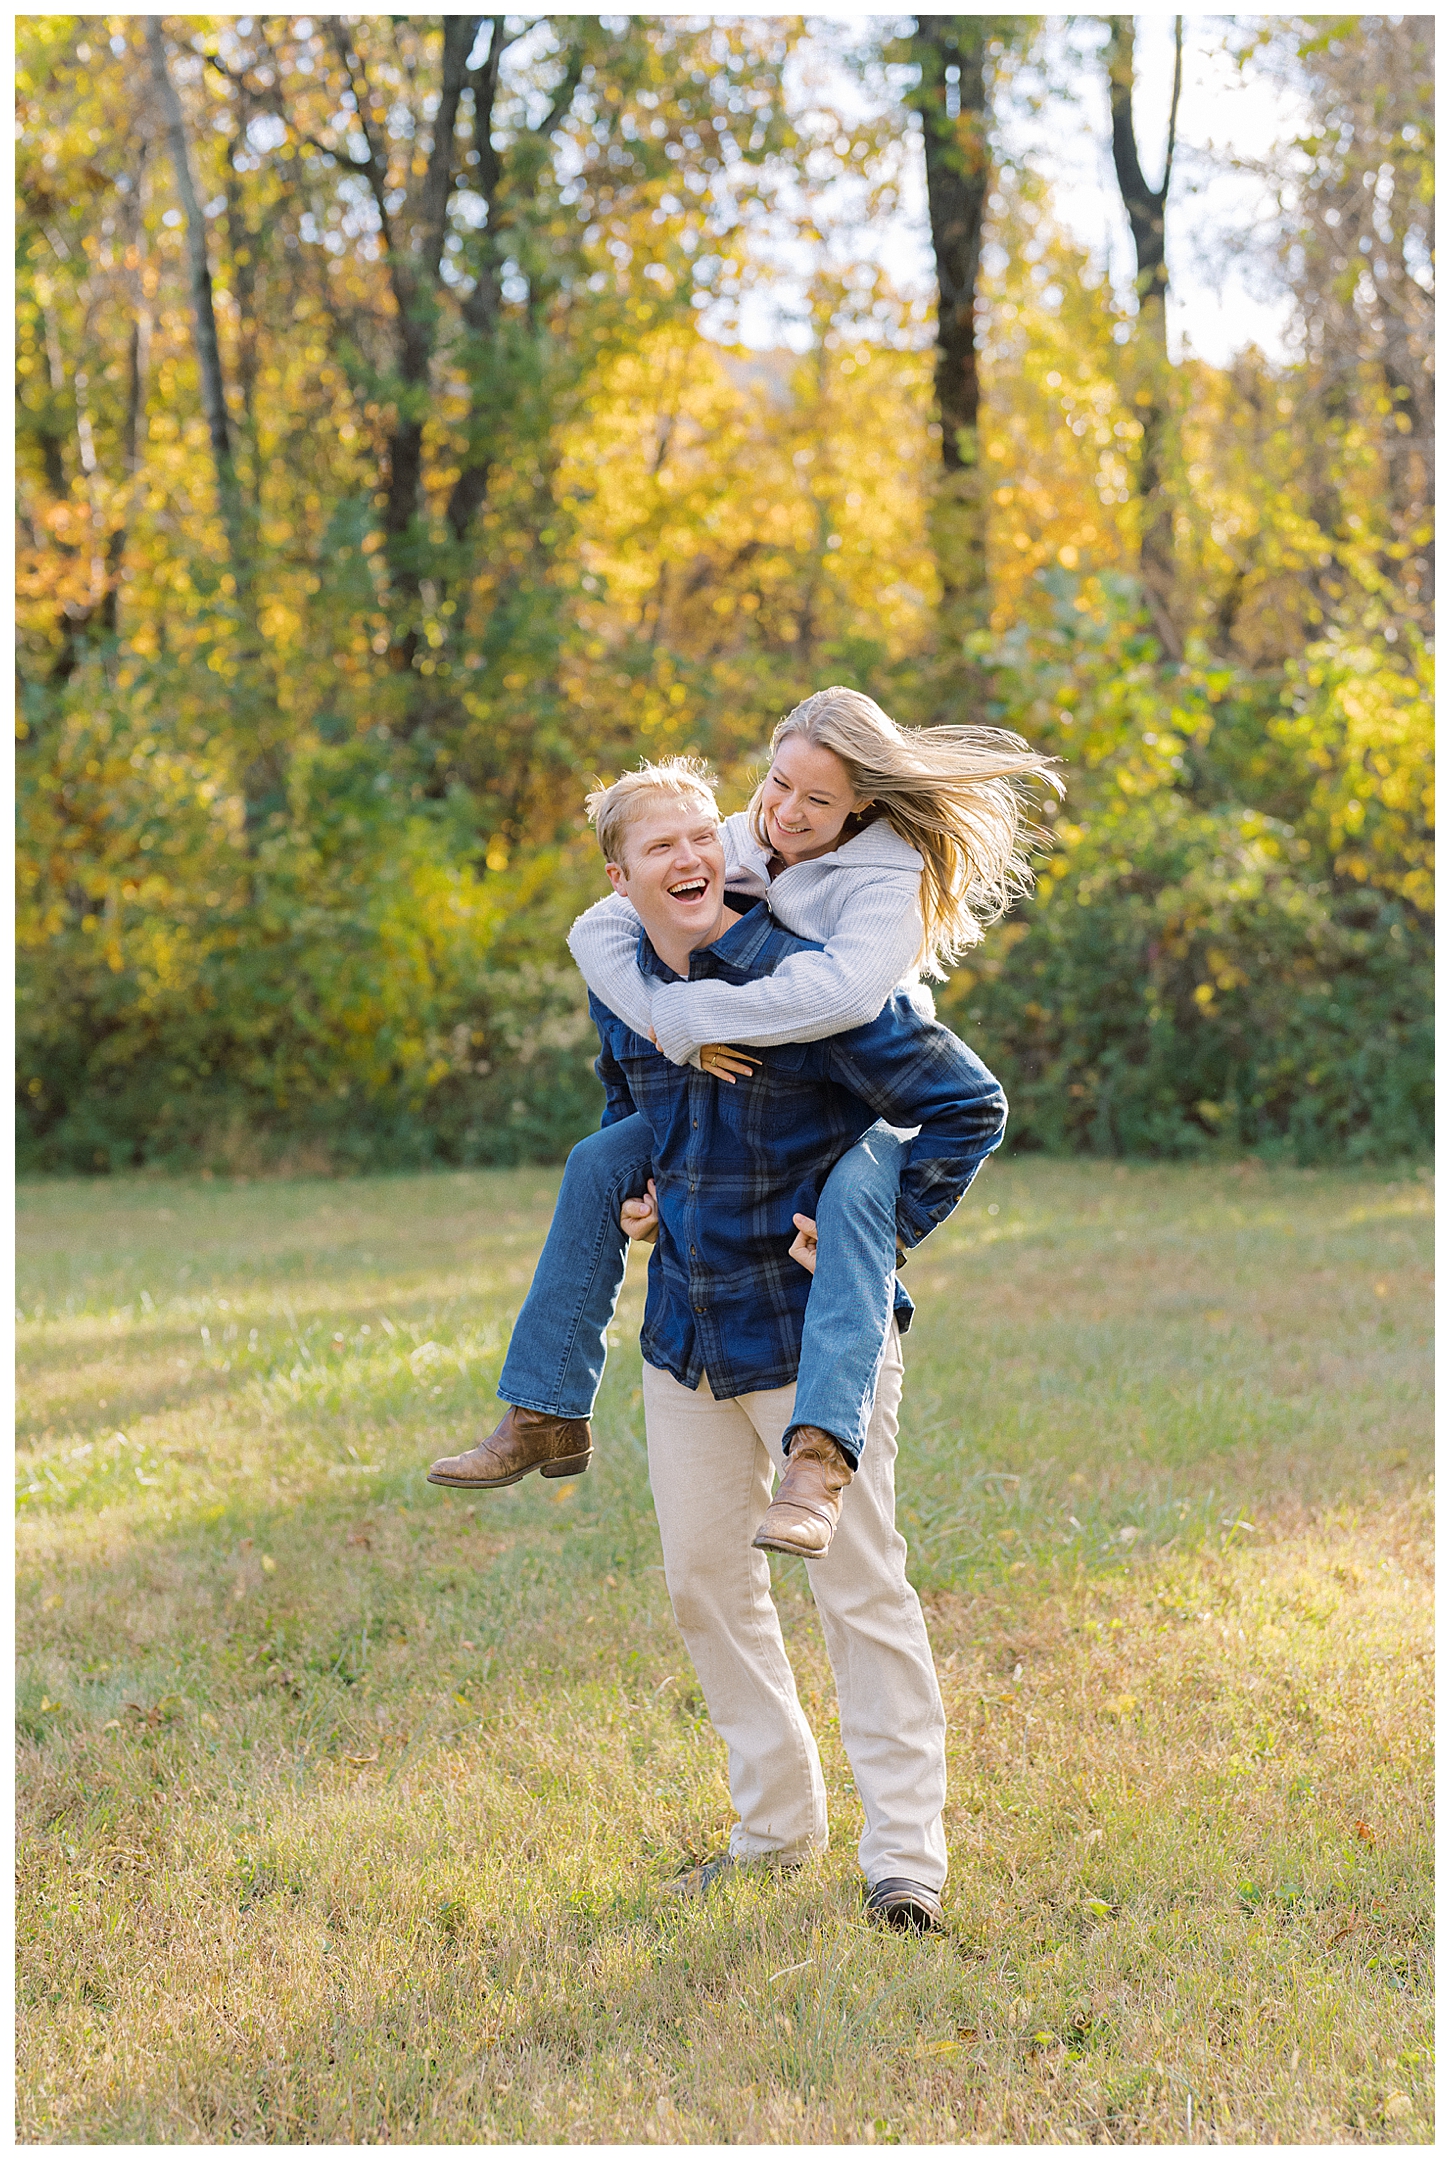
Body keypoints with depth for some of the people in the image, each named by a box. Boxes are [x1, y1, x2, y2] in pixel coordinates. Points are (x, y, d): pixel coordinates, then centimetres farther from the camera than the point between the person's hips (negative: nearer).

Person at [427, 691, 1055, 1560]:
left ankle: (818, 1452, -53)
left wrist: (682, 1015, -40)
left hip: (872, 1111, -7)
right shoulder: (738, 845, -6)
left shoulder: (888, 874, -24)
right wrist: (679, 1032, -28)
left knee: (853, 1195, -39)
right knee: (598, 1164, -3)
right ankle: (547, 1416, 2)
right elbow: (599, 932, -12)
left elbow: (845, 990, -45)